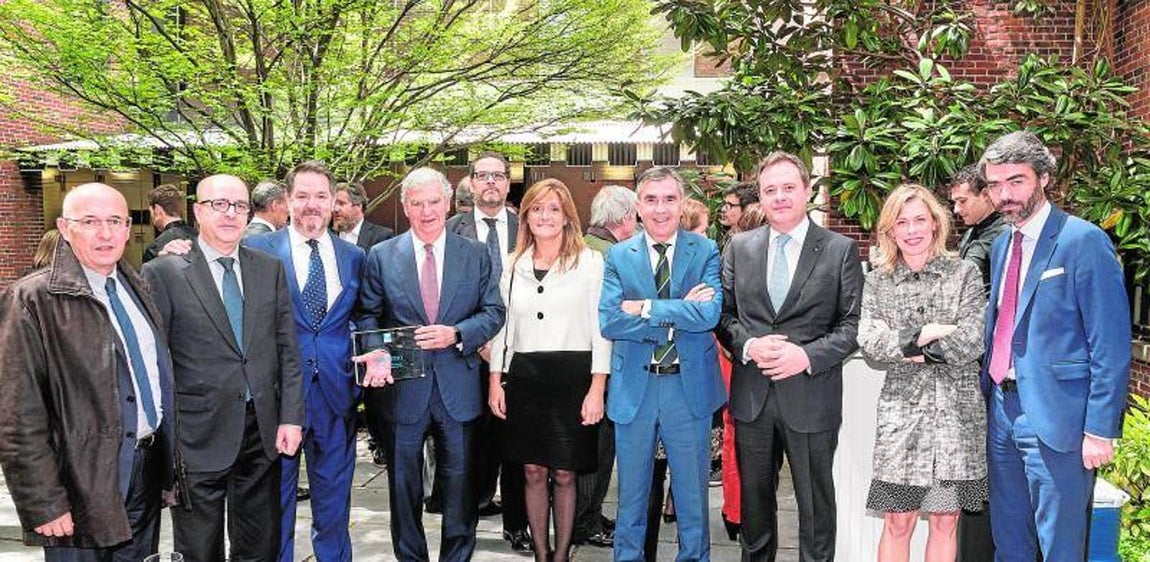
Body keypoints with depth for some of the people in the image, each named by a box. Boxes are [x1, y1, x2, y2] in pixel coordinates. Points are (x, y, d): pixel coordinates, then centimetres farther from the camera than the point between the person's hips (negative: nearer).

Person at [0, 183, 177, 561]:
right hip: (85, 479, -6)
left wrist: (170, 459, 13)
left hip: (148, 469, 6)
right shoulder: (32, 299, -12)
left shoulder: (136, 287, 9)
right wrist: (43, 504, -16)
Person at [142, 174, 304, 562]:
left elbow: (287, 349, 7)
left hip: (263, 432, 4)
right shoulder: (163, 273, -5)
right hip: (199, 437, -3)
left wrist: (290, 417, 0)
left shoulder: (271, 269, 7)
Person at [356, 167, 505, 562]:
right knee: (404, 488, 12)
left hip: (458, 388, 0)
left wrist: (457, 334, -15)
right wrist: (375, 356, -15)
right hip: (401, 387, 0)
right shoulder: (381, 256, 3)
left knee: (460, 485, 9)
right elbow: (368, 317, 4)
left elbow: (494, 312, 2)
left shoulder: (476, 255, 4)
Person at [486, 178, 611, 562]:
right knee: (533, 471, 8)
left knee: (564, 473, 4)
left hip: (572, 376, -3)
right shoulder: (514, 265, 11)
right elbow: (502, 325, 13)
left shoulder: (590, 262, -1)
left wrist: (597, 388, -10)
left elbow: (601, 329, -4)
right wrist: (495, 381, 6)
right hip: (524, 376, 3)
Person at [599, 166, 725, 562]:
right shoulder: (618, 256, 1)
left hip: (689, 387, -1)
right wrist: (679, 314, -17)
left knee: (691, 492, 14)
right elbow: (608, 322, -12)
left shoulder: (706, 252, -1)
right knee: (631, 493, 15)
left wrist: (645, 309, -16)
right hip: (633, 389, 1)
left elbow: (709, 314, -17)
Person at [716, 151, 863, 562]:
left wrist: (809, 355, -17)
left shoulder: (841, 250, -2)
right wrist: (747, 345, -12)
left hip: (811, 397, -2)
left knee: (816, 502, 11)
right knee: (754, 498, 16)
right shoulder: (739, 248, 6)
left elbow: (853, 323, -4)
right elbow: (723, 313, 7)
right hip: (751, 397, 3)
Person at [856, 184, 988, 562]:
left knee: (945, 522, 9)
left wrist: (903, 344, -7)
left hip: (957, 414, 0)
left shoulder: (965, 274, 3)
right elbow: (870, 346, -5)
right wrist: (927, 333, -13)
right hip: (902, 413, 0)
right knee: (897, 523, 2)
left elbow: (972, 343, -8)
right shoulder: (877, 282, 6)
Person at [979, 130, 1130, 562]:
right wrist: (987, 390, 12)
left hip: (1055, 413, -7)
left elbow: (1111, 346, -15)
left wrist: (1100, 429, -17)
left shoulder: (1084, 241, -12)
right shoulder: (1001, 245, 11)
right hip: (1002, 408, 7)